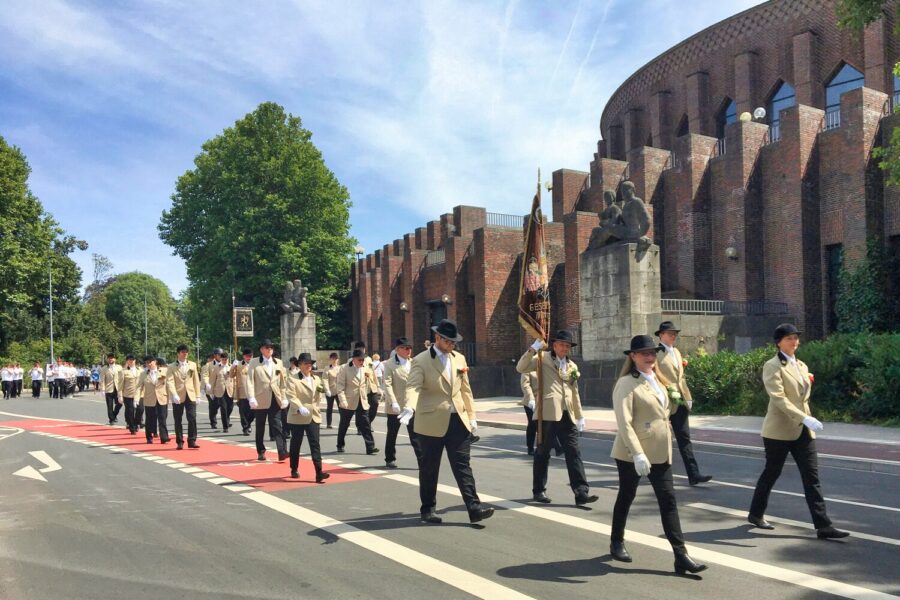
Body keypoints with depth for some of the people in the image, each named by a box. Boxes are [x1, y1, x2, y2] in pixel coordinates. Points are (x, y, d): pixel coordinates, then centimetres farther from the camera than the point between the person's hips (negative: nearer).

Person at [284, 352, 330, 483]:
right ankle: (294, 470, 27)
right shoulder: (293, 379, -5)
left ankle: (319, 473, -12)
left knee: (315, 444, -6)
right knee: (296, 444, 10)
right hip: (298, 417, -3)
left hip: (313, 416, 3)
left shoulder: (316, 379, 13)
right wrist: (300, 407, -29)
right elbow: (291, 395, -15)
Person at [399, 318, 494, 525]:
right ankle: (428, 509, 21)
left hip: (458, 421, 4)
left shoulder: (459, 359, 11)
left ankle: (474, 508, -1)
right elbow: (413, 386, -21)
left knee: (462, 466, 1)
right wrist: (409, 408, -39)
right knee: (429, 468, 8)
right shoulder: (421, 361, -6)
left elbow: (465, 389, 16)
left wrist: (471, 416, 12)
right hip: (432, 422, -4)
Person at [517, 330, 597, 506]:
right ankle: (539, 491, 16)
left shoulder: (572, 366, 19)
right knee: (543, 453, 5)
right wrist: (532, 349, -20)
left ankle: (582, 492, -3)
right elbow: (521, 368, -11)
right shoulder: (543, 358, 3)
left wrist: (580, 416, 19)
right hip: (548, 413, -5)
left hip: (567, 415, 5)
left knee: (574, 453, -1)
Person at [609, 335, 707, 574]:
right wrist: (637, 453, -27)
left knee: (668, 500, 1)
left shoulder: (658, 381, 12)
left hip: (660, 453, 6)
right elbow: (624, 422, -21)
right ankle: (617, 543, 31)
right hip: (632, 454, -6)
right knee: (626, 497, 11)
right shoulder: (626, 384, -13)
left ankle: (681, 555, 1)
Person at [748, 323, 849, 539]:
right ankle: (756, 514, 24)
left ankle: (823, 526, 0)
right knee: (771, 473, 6)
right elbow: (778, 398, -21)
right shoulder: (772, 366, -10)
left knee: (812, 477, 0)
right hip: (779, 430, -6)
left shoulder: (801, 366, 13)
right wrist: (804, 418, -29)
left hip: (803, 431, 6)